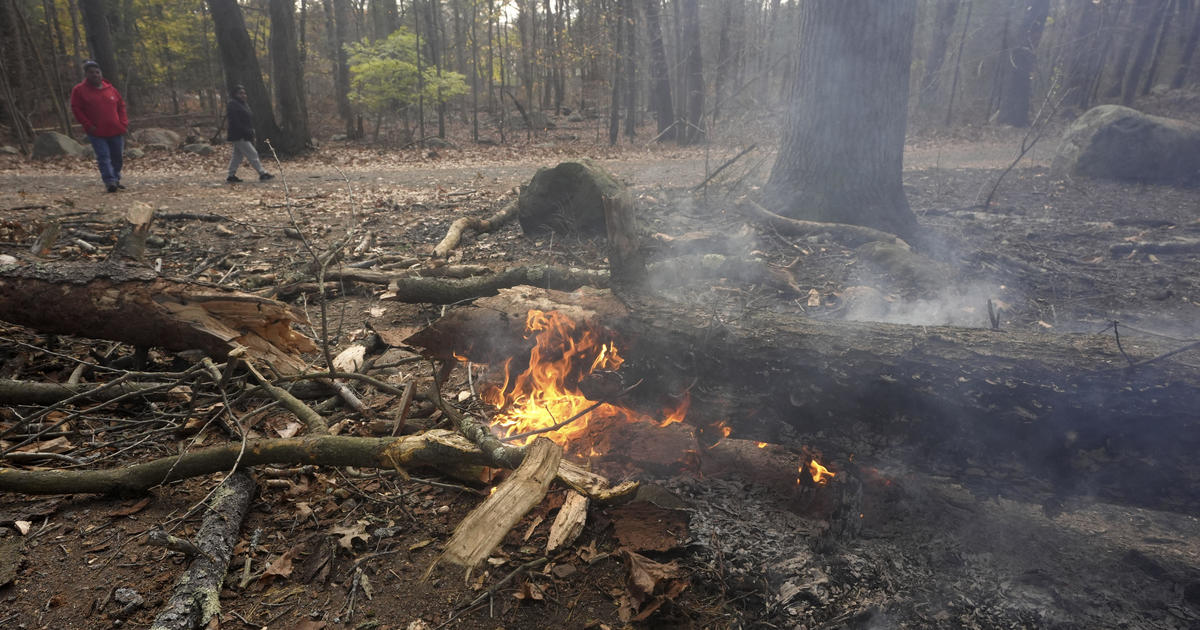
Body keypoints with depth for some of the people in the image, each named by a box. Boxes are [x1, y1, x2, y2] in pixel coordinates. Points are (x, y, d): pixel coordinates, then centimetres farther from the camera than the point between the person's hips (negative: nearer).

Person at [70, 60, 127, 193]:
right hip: (96, 133, -3)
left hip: (116, 131, 3)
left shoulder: (110, 89, 10)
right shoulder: (79, 90, 1)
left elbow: (121, 105, 17)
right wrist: (88, 125, -10)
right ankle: (109, 182, -20)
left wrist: (123, 122, 5)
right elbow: (76, 109, 0)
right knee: (104, 157, -13)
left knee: (118, 157, 10)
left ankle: (116, 179, 27)